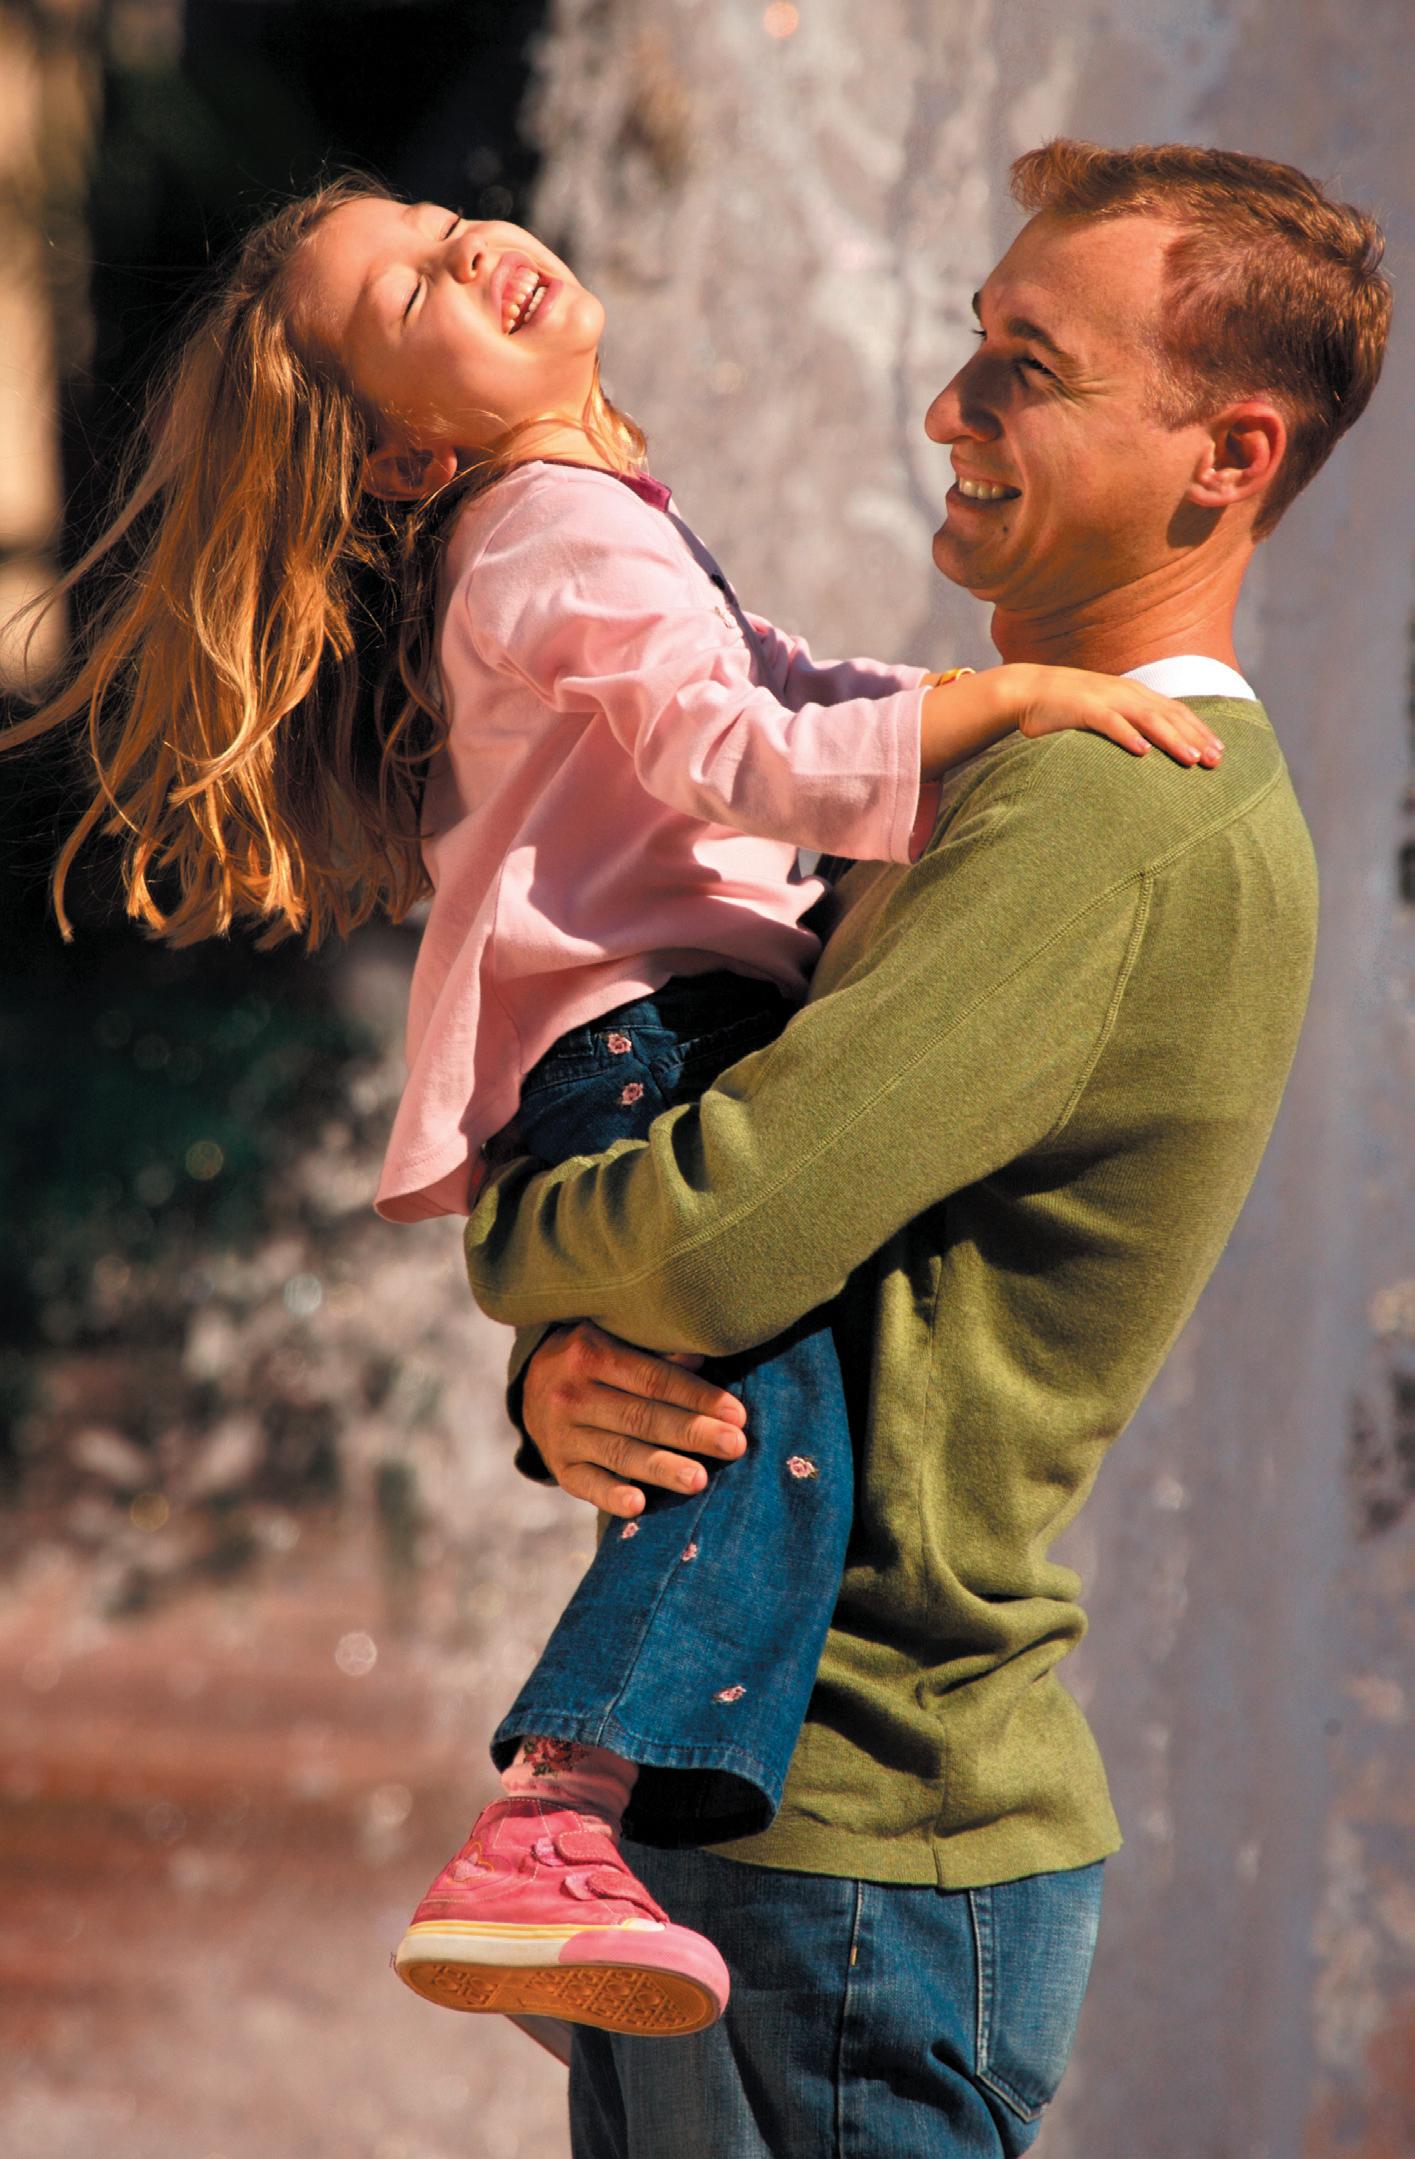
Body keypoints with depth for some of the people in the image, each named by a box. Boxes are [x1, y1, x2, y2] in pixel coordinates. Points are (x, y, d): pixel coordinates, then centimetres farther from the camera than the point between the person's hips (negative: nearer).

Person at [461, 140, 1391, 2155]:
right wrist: (566, 1375, -9)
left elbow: (721, 1235, -26)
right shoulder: (1004, 773, 15)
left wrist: (513, 1238, -4)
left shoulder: (1120, 816, -19)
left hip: (859, 1850, -9)